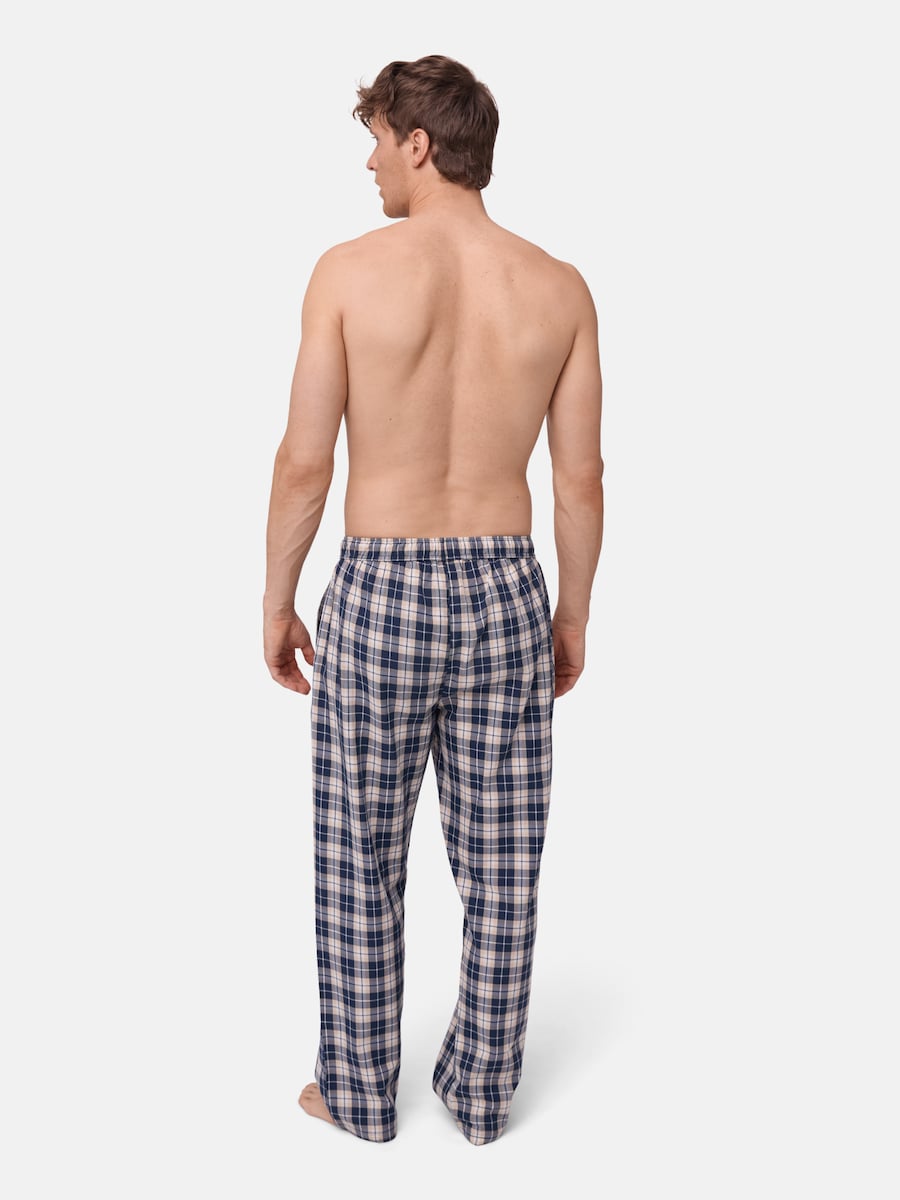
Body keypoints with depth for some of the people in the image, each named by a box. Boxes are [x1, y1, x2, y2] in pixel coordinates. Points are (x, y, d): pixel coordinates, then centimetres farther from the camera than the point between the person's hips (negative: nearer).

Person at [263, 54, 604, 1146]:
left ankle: (359, 1092, 33)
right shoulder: (560, 288, 0)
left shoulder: (351, 270, -7)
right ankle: (482, 1093, 33)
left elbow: (304, 465, -8)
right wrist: (573, 615, 13)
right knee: (500, 868, 15)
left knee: (359, 862, 15)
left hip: (378, 598, -2)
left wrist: (275, 605, 5)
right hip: (506, 594, 3)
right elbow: (581, 480, 1)